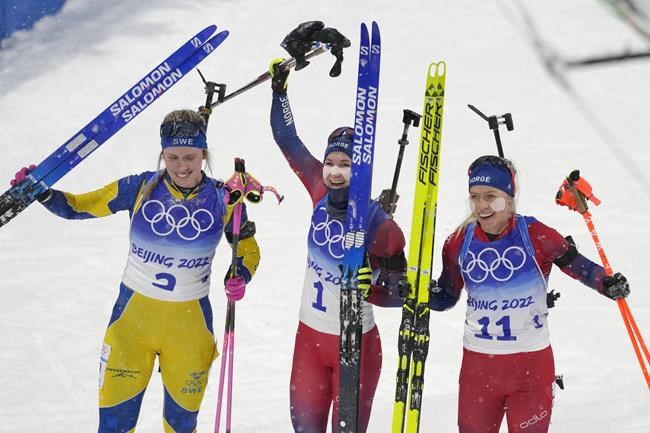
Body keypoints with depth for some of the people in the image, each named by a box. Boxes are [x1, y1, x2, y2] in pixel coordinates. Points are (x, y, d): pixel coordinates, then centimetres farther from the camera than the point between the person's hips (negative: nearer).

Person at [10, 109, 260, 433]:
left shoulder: (222, 199, -7)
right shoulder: (140, 188, -8)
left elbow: (248, 249, 7)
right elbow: (77, 207, -2)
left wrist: (241, 277, -14)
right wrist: (42, 193, -20)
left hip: (190, 320, 0)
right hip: (133, 312, 0)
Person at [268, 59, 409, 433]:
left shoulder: (380, 226, -19)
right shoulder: (323, 194, -6)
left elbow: (401, 292, -13)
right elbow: (288, 142, 4)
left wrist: (370, 288, -32)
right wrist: (280, 88, 1)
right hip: (310, 334, 5)